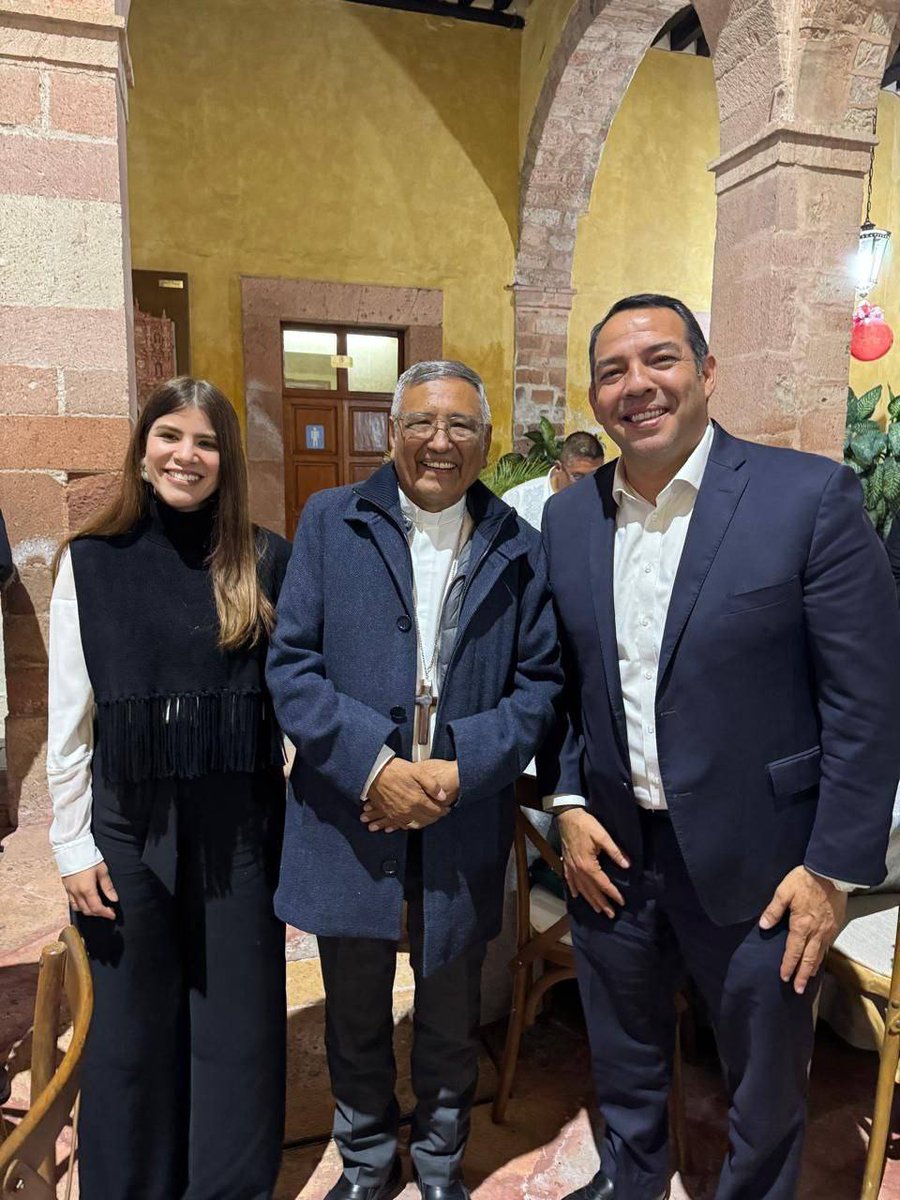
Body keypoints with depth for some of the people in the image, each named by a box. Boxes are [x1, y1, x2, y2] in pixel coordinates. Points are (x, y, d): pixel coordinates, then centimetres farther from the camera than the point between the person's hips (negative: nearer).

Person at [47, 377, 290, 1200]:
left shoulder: (267, 562, -2)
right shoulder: (90, 561, -2)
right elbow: (68, 720, 1)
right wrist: (73, 845, 0)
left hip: (240, 828, 0)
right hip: (130, 829, 0)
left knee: (238, 1025, 13)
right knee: (134, 1028, 16)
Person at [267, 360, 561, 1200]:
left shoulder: (517, 548, 0)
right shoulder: (331, 521, -3)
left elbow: (539, 682, -2)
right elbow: (290, 664, -8)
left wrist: (462, 771, -16)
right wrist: (373, 767, -18)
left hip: (464, 826, 1)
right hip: (351, 817, 0)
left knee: (450, 1024, 21)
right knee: (354, 1020, 21)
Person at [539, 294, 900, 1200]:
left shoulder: (810, 498, -13)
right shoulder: (568, 518, 0)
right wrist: (568, 802, -1)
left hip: (753, 858, -3)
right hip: (609, 850, 4)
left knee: (766, 1084, 20)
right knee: (623, 1058, 26)